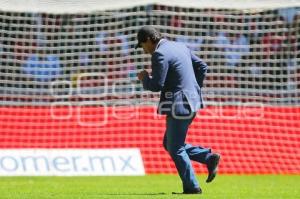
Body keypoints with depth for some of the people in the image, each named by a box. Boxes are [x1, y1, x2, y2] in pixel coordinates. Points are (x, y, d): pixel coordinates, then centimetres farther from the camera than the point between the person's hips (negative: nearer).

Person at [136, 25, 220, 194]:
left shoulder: (160, 54, -15)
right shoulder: (180, 46, 14)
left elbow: (157, 85, -19)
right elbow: (202, 66, 18)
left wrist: (144, 78, 1)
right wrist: (195, 89, 21)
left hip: (179, 106, -10)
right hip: (192, 101, 10)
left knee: (175, 149, 0)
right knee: (169, 144, 17)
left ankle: (192, 187, 3)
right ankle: (209, 157, 10)